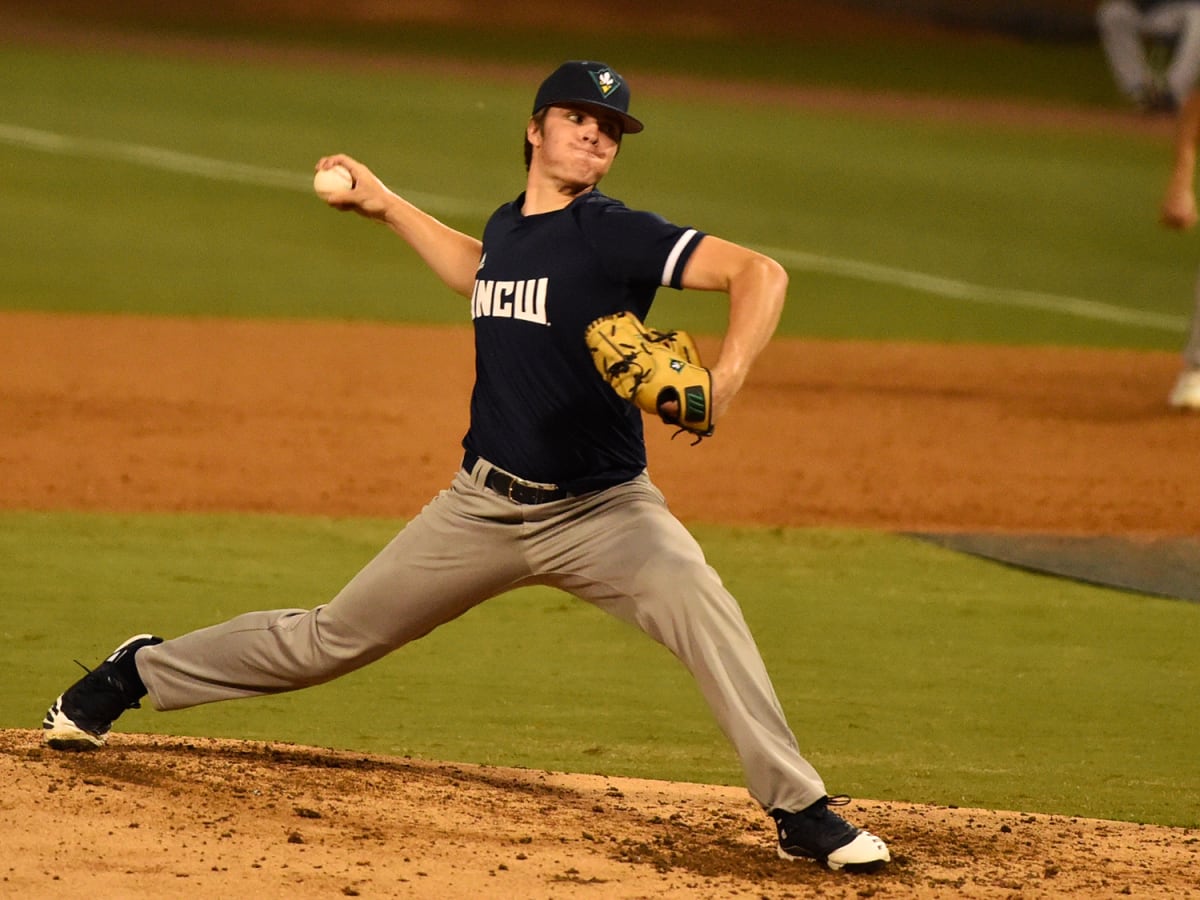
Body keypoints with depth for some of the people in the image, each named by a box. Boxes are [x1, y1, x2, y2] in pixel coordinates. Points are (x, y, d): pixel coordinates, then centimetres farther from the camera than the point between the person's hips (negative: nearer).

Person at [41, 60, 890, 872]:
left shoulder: (617, 235, -15)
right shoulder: (506, 227, 4)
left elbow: (759, 272, -27)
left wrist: (725, 379, -42)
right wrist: (387, 207, 28)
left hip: (602, 510, -4)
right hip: (485, 506, 4)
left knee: (705, 613, -31)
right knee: (330, 638, 13)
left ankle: (802, 813, -21)